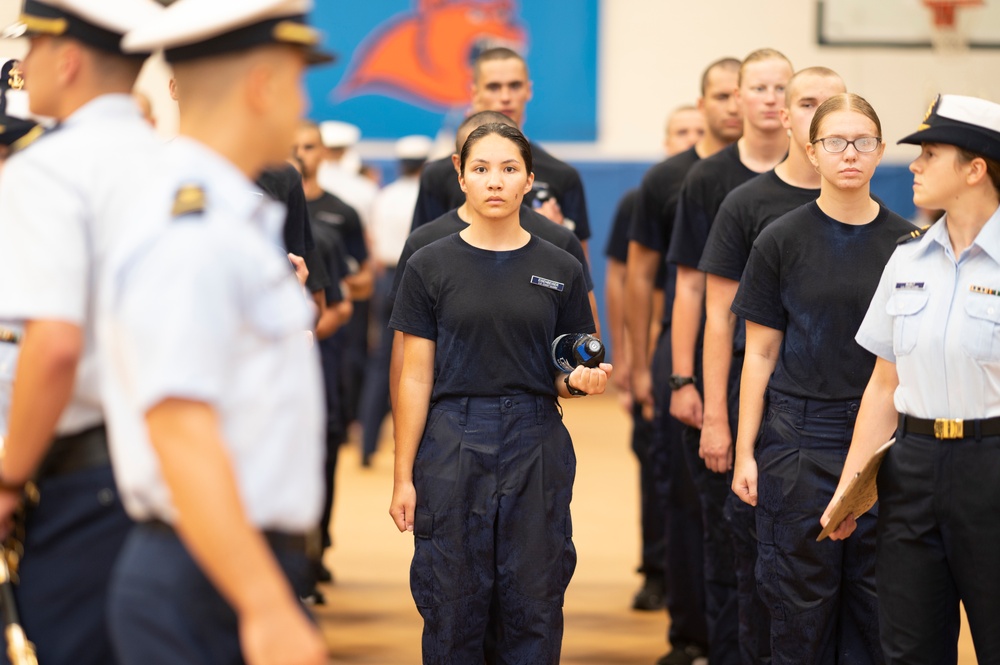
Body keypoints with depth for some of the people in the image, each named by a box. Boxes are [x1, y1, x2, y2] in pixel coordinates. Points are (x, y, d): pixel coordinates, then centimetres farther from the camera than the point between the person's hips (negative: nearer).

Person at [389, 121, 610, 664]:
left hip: (536, 449, 1)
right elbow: (416, 378, 0)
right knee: (453, 609, 1)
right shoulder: (432, 267, 1)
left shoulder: (559, 270, 6)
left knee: (532, 609, 3)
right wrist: (403, 477, -3)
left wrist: (581, 380, -12)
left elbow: (562, 380, 11)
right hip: (452, 447, -1)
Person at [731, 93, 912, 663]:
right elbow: (761, 352, 3)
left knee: (876, 599, 2)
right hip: (800, 438, -1)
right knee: (802, 596, 1)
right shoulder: (783, 241, 0)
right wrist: (744, 451, 0)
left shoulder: (907, 243, 4)